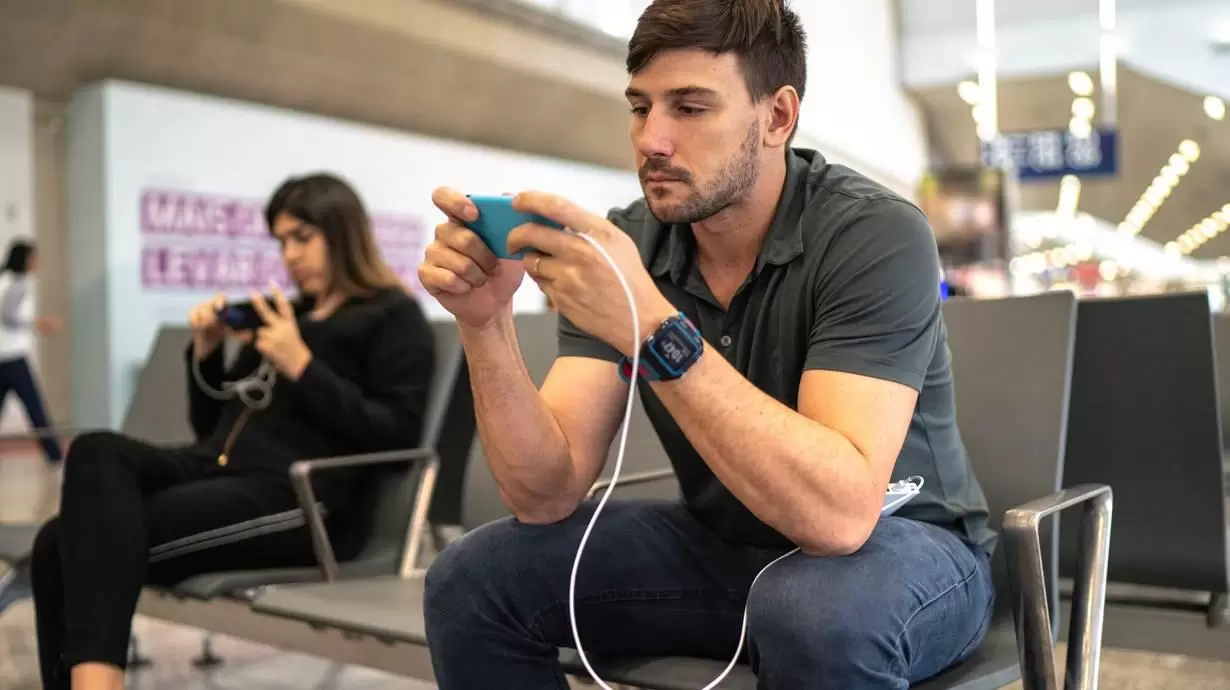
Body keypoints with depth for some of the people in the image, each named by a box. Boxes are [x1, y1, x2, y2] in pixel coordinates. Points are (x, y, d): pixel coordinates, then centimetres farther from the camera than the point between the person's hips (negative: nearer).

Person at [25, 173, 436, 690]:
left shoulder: (395, 317, 7)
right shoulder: (281, 315, 27)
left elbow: (397, 436, -8)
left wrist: (301, 367, -11)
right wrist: (207, 352, 11)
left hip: (295, 497, -7)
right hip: (215, 469, 7)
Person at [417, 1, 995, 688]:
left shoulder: (877, 235, -23)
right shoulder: (620, 243, -9)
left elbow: (838, 511, -36)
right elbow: (548, 494, -13)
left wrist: (652, 328, -42)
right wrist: (486, 323, -28)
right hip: (723, 546, 5)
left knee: (817, 609, -38)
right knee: (474, 578, -8)